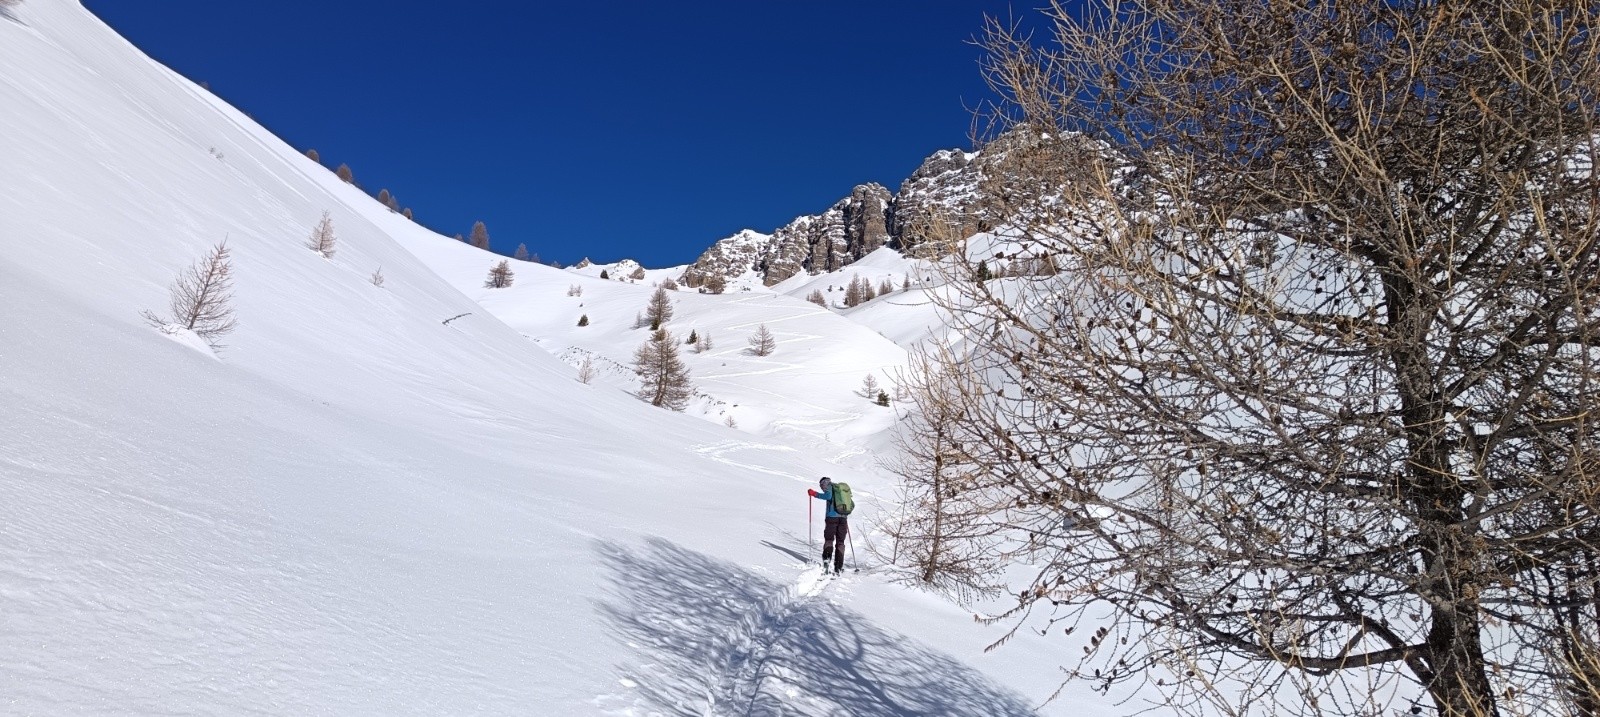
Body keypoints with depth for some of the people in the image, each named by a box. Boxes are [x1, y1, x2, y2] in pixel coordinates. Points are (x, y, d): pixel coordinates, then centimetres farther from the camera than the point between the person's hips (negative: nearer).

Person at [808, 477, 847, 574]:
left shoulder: (829, 487, 3)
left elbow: (828, 496, -18)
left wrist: (815, 494, -8)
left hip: (832, 517, -5)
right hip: (843, 518, 5)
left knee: (829, 539, 4)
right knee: (840, 542, 8)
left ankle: (826, 558, -20)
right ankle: (838, 567, 2)